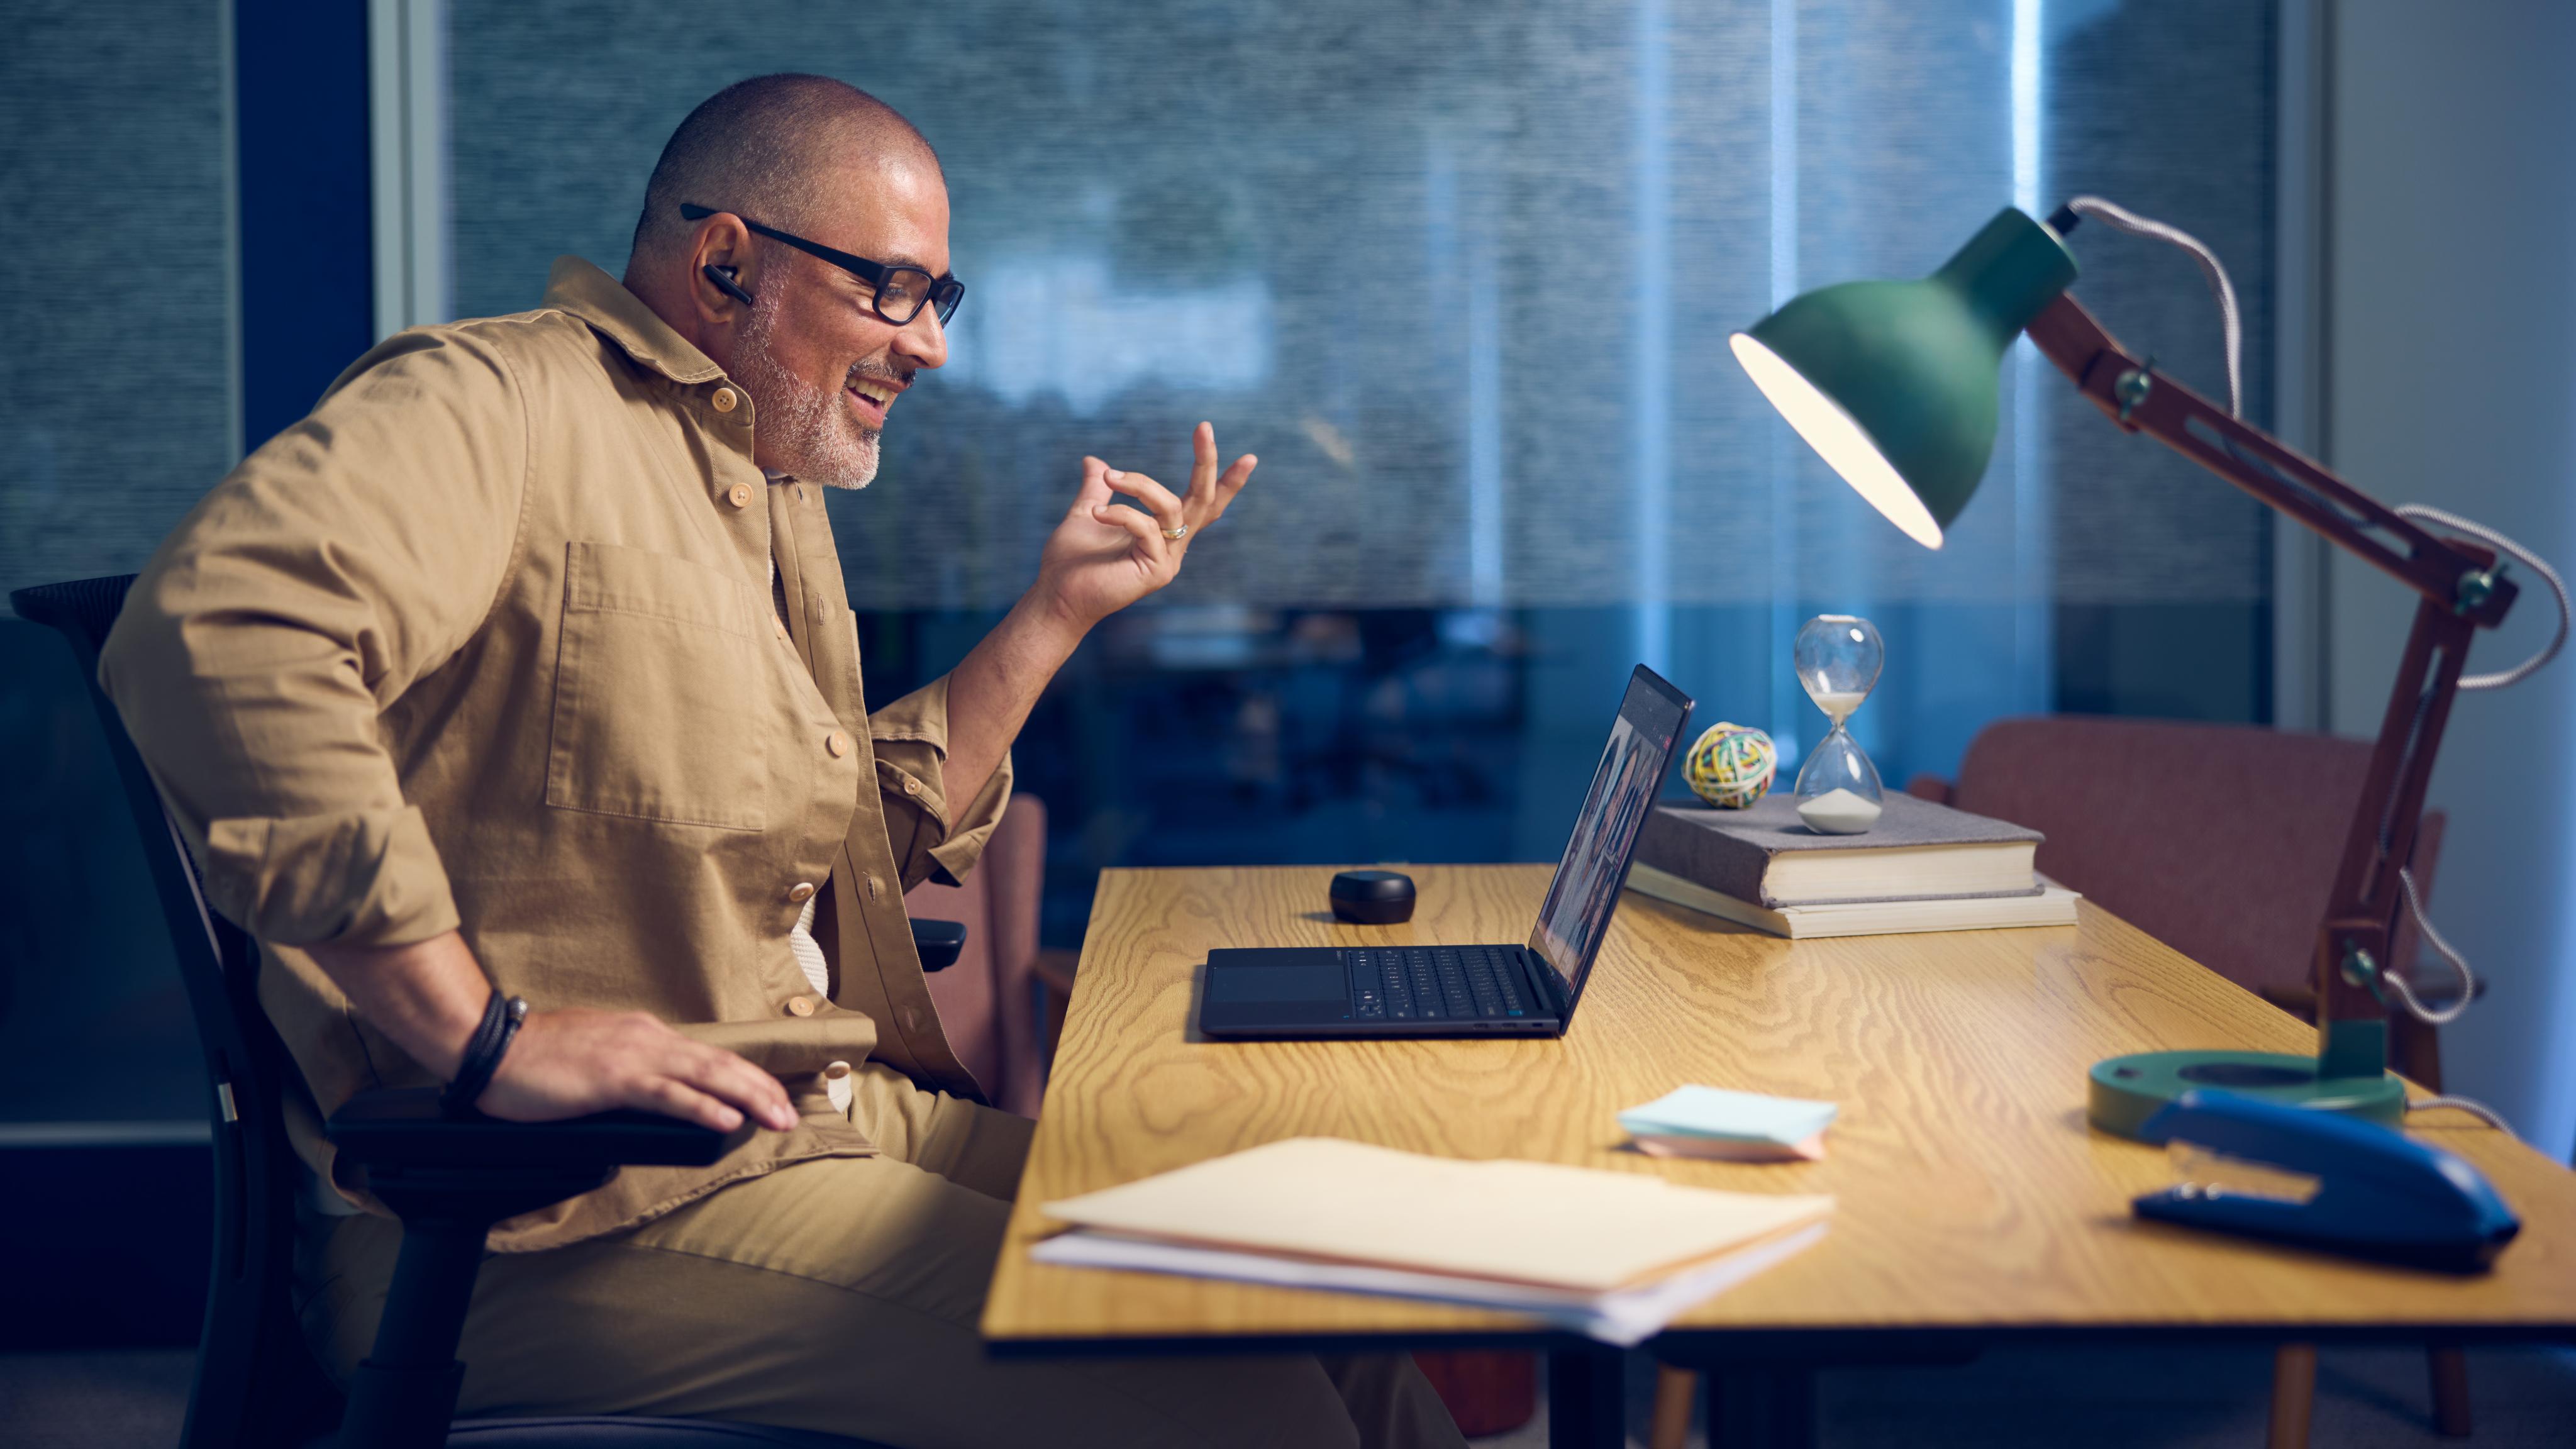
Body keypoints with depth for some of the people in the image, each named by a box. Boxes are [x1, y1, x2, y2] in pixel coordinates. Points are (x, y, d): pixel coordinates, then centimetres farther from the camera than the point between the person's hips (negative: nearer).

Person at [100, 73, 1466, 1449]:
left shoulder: (773, 489, 22)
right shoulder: (499, 399, -10)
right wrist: (483, 1035, -28)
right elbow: (214, 628, -28)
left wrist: (1058, 606, 18)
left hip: (824, 1120, 9)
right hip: (555, 1212, -9)